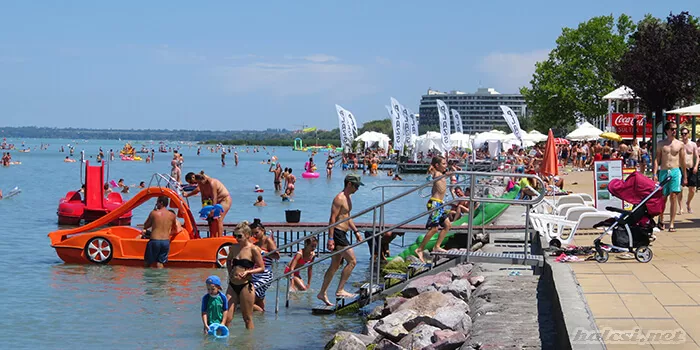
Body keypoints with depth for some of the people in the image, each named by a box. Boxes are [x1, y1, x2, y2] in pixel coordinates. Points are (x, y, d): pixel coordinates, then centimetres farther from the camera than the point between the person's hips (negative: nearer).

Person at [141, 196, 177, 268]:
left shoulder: (154, 213, -5)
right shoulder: (172, 215, 3)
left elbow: (145, 226, 5)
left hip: (154, 241, -3)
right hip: (166, 241, 3)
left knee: (147, 262, 10)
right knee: (160, 262, 9)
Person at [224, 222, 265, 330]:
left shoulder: (253, 249, -7)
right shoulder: (234, 248, 10)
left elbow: (262, 268, -6)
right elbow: (228, 261, 29)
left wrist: (248, 272, -19)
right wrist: (230, 272, 12)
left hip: (246, 286, -5)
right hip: (232, 285, 5)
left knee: (247, 318, 4)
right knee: (227, 317, 1)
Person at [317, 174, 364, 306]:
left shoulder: (348, 198, 17)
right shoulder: (339, 198, -14)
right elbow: (332, 219, -19)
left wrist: (356, 232, 22)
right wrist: (330, 238, -23)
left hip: (342, 234, 10)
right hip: (337, 233, -10)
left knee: (335, 266, 12)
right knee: (352, 261, -12)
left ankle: (322, 293, 17)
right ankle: (340, 290, -10)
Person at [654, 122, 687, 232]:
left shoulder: (679, 144, 8)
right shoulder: (661, 144, 7)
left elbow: (683, 161, 12)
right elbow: (657, 159, 5)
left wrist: (684, 176, 13)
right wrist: (655, 174, -5)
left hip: (675, 171, 0)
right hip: (663, 172, 0)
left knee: (673, 196, -9)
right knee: (663, 197, 6)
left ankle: (672, 223, -9)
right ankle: (661, 219, 29)